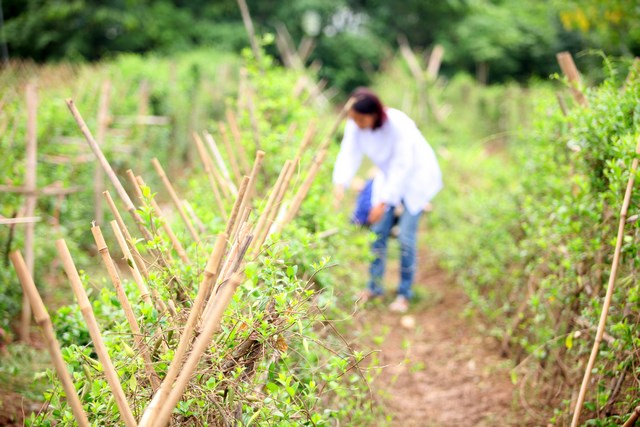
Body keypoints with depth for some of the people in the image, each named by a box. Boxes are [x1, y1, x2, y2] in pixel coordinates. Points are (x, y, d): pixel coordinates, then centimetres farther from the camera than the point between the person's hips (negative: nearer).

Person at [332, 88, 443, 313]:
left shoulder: (398, 125, -34)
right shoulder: (354, 125, -19)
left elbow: (402, 167, -32)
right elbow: (349, 155, -22)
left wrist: (384, 202, -33)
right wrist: (340, 184, -40)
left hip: (415, 177, -5)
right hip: (388, 176, 5)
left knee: (406, 236, -9)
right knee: (379, 231, 3)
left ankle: (405, 293, 5)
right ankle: (374, 286, 18)